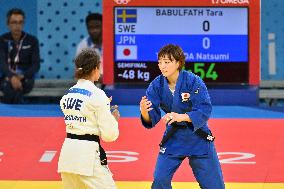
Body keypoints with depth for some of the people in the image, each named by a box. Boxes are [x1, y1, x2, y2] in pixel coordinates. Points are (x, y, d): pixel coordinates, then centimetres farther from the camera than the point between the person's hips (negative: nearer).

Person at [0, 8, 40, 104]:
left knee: (16, 88, -37)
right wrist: (12, 77, -33)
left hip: (25, 79, 0)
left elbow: (36, 65, -3)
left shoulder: (32, 40, 4)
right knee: (10, 87, -38)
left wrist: (21, 77, -22)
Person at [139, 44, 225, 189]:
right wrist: (144, 111, -34)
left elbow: (204, 110, -24)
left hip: (198, 137, -2)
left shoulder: (193, 81, -19)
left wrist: (181, 117, -38)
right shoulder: (157, 85, -9)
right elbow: (152, 119, -10)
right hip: (173, 137, 2)